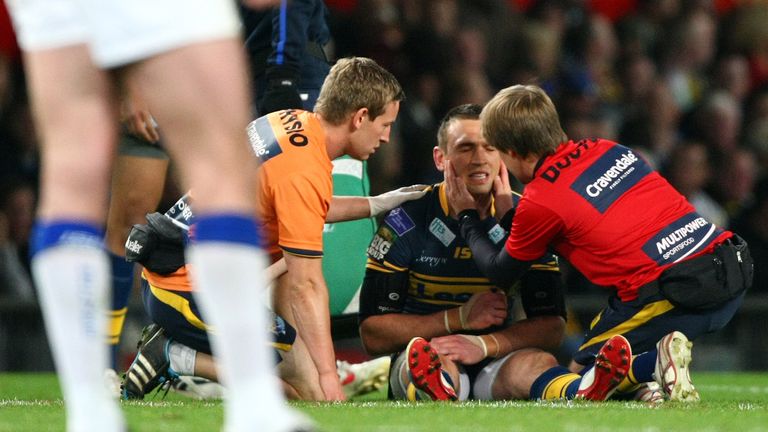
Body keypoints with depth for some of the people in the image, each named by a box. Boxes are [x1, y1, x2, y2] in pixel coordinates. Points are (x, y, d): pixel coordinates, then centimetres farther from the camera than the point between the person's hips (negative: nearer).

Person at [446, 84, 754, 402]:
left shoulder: (539, 202, -3)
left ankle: (654, 363, -15)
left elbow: (501, 273, 15)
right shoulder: (607, 149, 16)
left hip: (671, 293, -7)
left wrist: (467, 216, 32)